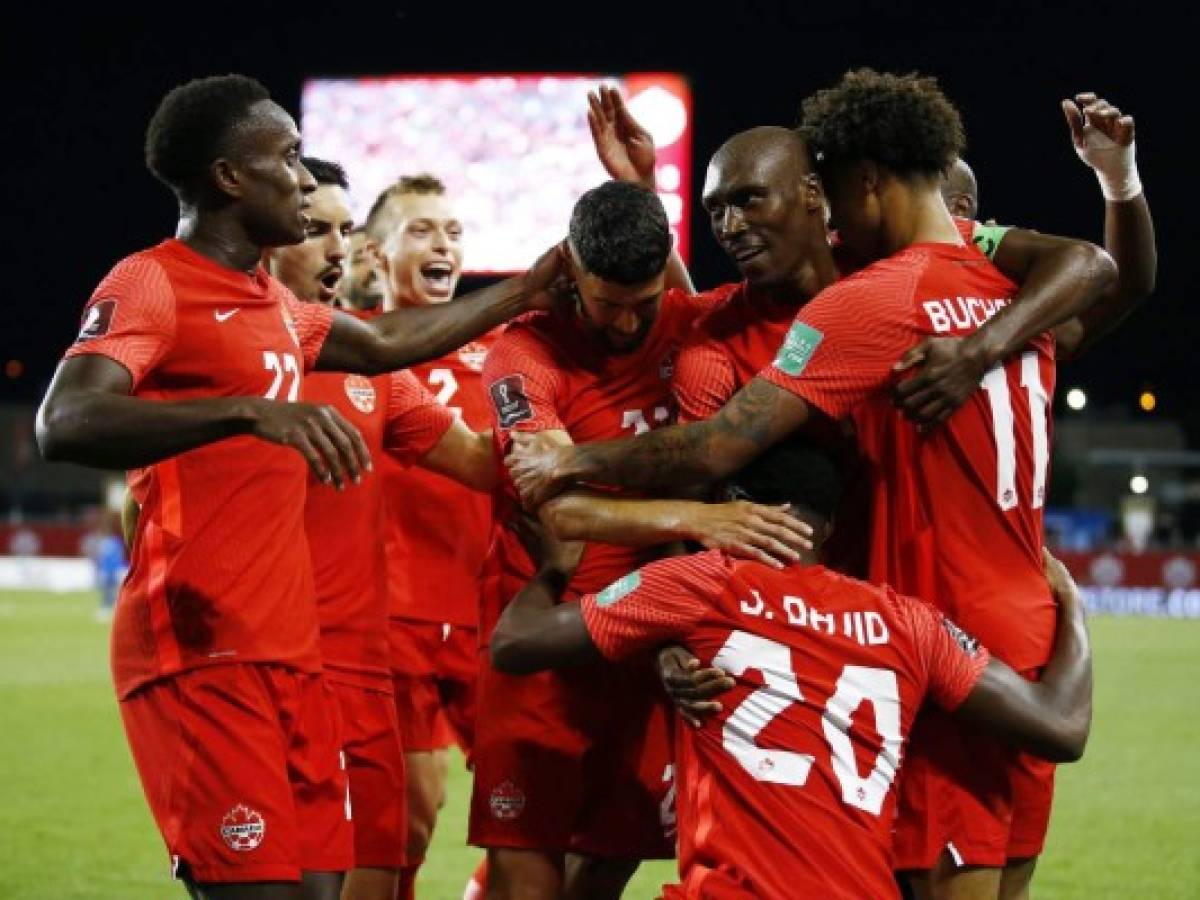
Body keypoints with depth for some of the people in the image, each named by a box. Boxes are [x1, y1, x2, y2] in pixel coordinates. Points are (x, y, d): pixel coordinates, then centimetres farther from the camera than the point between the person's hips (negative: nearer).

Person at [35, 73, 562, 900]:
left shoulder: (275, 302, 19)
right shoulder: (152, 284, -9)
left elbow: (385, 343, 39)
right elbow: (66, 423, -27)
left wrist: (520, 295, 41)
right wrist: (252, 411, -37)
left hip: (288, 652, 9)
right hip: (202, 654, -9)